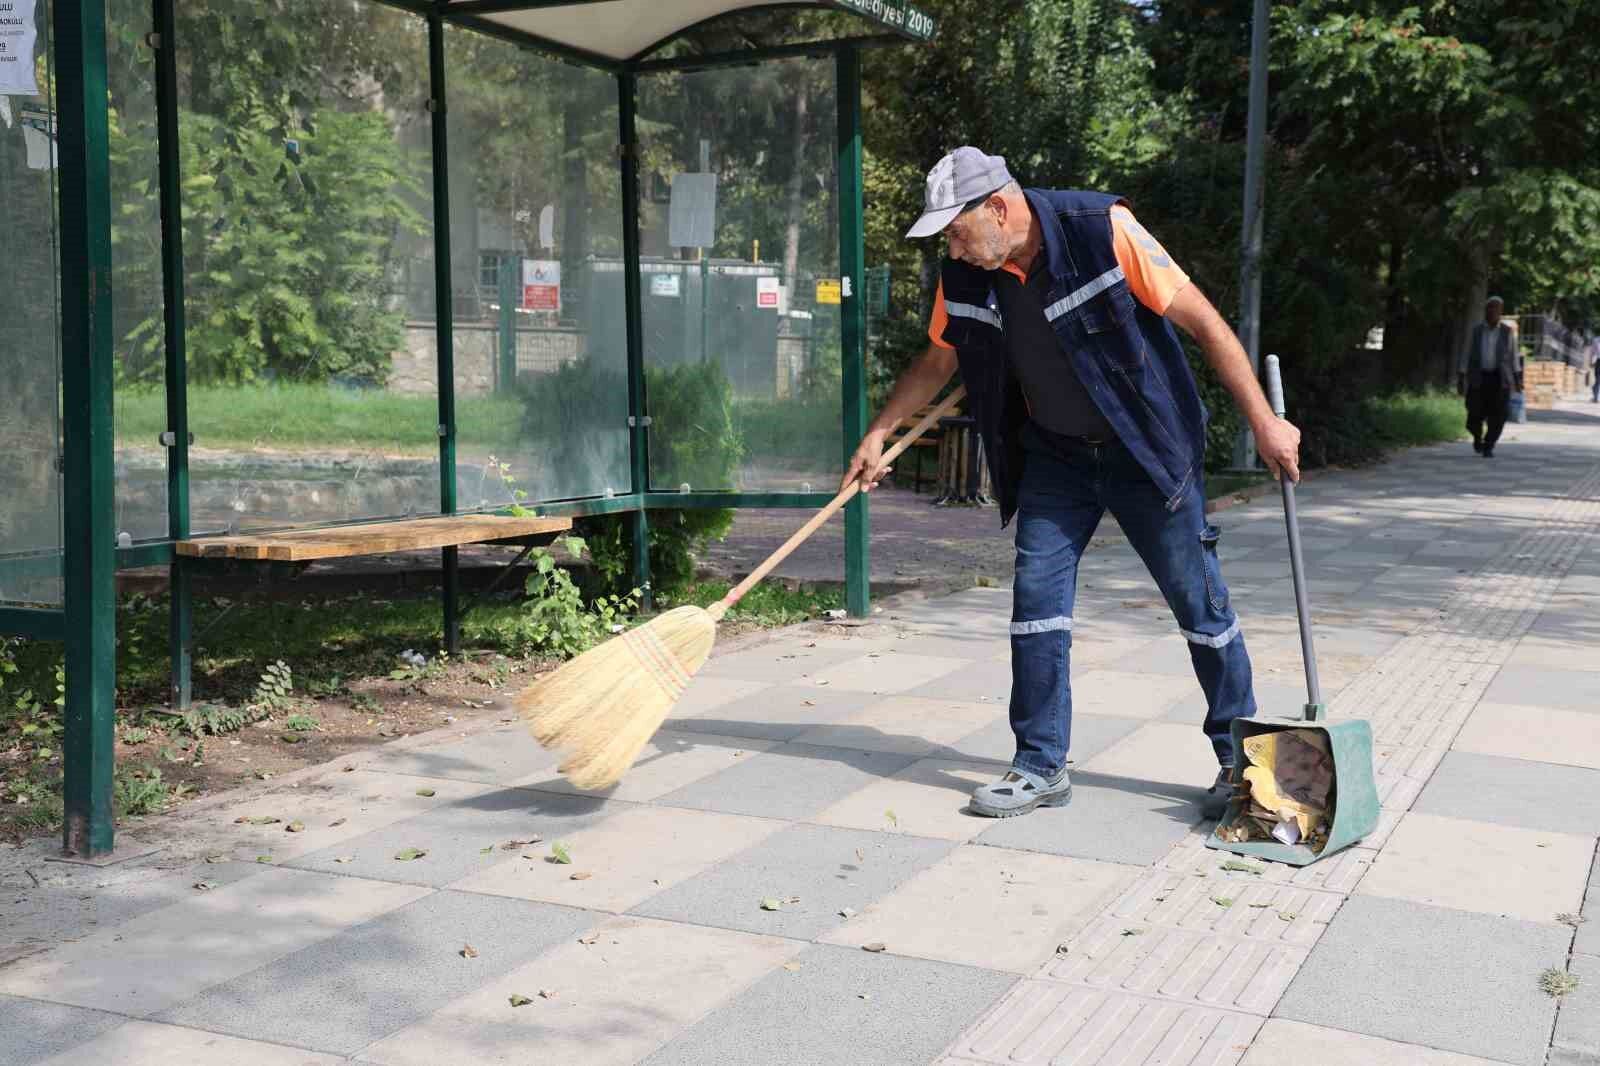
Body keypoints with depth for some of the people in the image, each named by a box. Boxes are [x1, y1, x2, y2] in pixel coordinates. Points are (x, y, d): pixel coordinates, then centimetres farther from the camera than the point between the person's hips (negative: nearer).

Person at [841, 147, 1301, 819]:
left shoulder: (1102, 231, -22)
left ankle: (1239, 759, 19)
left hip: (1146, 450, -4)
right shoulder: (965, 276, -6)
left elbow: (1203, 322, -18)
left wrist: (1264, 423, -19)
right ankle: (1041, 767, 10)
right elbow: (936, 362, 12)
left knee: (1201, 605, 3)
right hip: (1053, 456, 5)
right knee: (1036, 601, -1)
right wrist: (877, 435, 8)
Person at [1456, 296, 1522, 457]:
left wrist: (1517, 378, 4)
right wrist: (1461, 378, 0)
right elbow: (1466, 355, 5)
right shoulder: (1476, 330, 4)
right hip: (1478, 379, 0)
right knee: (1475, 416, -3)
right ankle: (1478, 436, 30)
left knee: (1497, 416, -10)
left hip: (1500, 380, 0)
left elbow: (1513, 355, 7)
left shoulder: (1507, 331, 3)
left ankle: (1488, 447, 6)